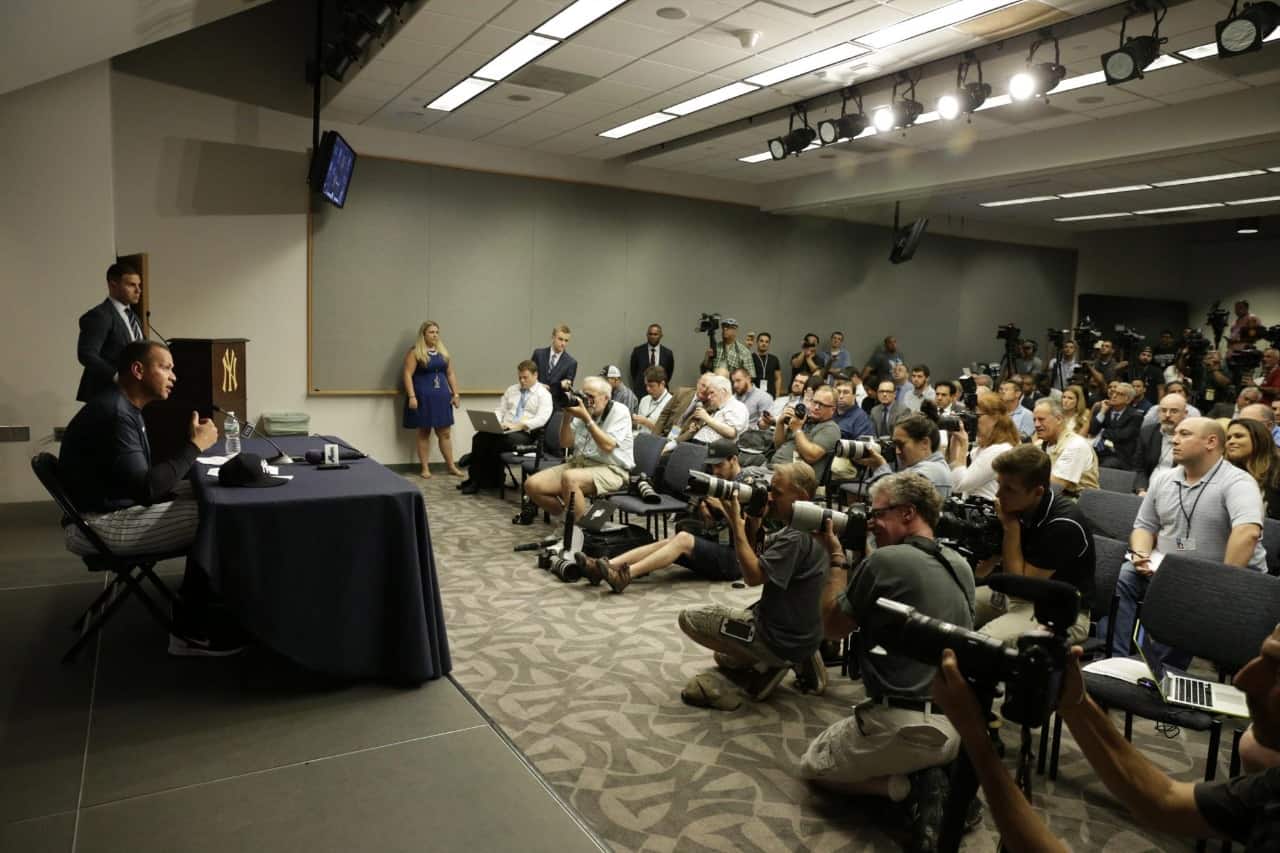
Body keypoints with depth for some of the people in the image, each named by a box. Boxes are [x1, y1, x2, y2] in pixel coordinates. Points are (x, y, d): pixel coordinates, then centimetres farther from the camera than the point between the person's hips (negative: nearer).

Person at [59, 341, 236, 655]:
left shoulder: (123, 406, 11)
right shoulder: (114, 414, -23)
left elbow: (143, 479, 10)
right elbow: (145, 489, -29)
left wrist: (191, 444, -3)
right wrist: (195, 446, -22)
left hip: (119, 504, 11)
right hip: (100, 525, -11)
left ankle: (192, 604, 11)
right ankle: (191, 632, -3)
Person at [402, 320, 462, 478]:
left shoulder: (443, 351, 12)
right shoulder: (415, 352, -5)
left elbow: (450, 374, 15)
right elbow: (408, 374, -11)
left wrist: (455, 394, 9)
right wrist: (412, 396, -18)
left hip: (442, 397, 4)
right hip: (423, 397, -4)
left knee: (445, 433, 6)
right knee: (424, 433, 3)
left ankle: (451, 466, 14)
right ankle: (425, 468, 10)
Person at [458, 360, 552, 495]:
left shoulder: (543, 394, 3)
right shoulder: (511, 390, 23)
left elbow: (541, 419, -11)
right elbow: (499, 410, 20)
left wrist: (520, 425, -21)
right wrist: (495, 423, -3)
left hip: (525, 433, -5)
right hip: (504, 430, 5)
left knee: (496, 443, -34)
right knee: (479, 438, -25)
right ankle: (477, 480, -18)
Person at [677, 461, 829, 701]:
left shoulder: (797, 539, -27)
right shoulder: (805, 529, 5)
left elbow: (753, 575, -28)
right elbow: (756, 554, 9)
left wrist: (737, 525, -24)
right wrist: (753, 521, -8)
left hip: (782, 640, -10)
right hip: (800, 634, 10)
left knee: (689, 617, -4)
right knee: (723, 656, 31)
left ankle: (767, 665, -3)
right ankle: (798, 661, 13)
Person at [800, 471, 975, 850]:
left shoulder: (883, 560, -16)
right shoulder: (961, 566, 7)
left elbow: (832, 627, -4)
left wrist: (836, 558, 4)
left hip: (903, 724, -7)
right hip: (960, 724, 8)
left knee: (813, 766, 18)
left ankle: (909, 786, -2)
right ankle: (934, 778, 7)